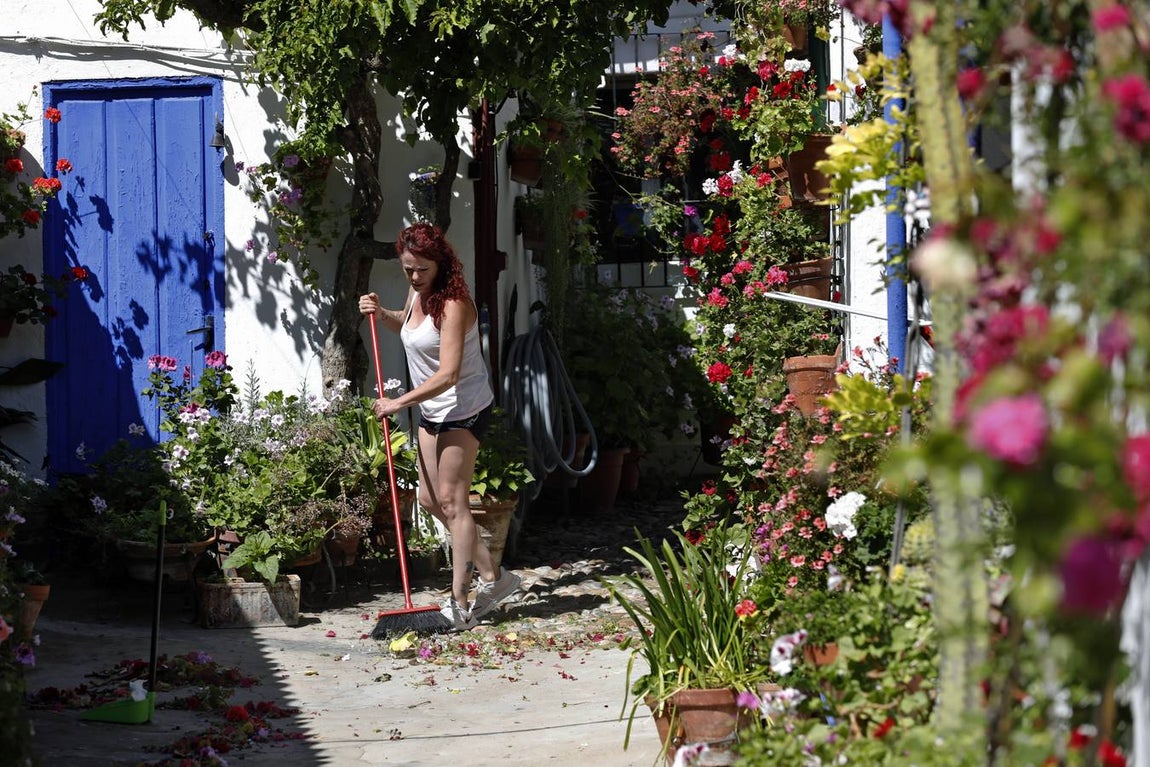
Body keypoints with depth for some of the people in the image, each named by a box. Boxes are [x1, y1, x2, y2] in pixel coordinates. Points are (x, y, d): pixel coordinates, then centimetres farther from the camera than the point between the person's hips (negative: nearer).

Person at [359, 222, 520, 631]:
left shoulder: (453, 304, -24)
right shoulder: (418, 293, 4)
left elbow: (447, 374, -30)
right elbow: (408, 326, 29)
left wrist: (399, 402, -26)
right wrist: (381, 313, 9)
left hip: (463, 410, -10)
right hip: (433, 411, 10)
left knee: (451, 501, -10)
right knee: (430, 498, 11)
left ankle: (459, 604, -6)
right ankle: (492, 576, 21)